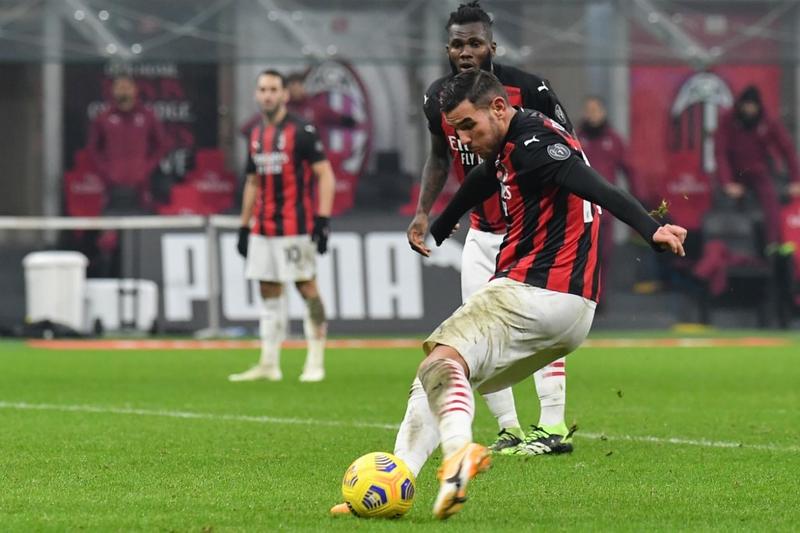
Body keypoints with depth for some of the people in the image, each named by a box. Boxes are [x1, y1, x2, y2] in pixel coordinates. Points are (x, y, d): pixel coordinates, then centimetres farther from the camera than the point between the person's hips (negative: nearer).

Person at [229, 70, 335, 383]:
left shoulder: (301, 131, -7)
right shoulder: (257, 135, 14)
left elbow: (325, 175, -9)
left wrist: (323, 220, -17)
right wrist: (244, 227, 19)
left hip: (295, 226, -7)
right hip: (263, 228, 7)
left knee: (307, 287, -5)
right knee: (269, 293, 6)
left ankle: (315, 363, -1)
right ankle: (269, 364, 9)